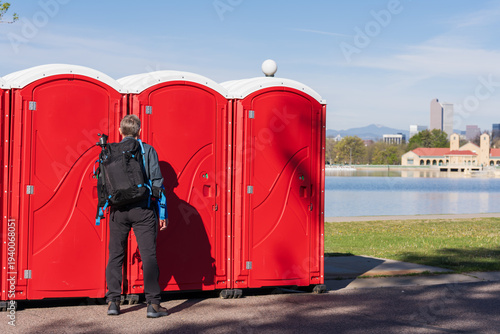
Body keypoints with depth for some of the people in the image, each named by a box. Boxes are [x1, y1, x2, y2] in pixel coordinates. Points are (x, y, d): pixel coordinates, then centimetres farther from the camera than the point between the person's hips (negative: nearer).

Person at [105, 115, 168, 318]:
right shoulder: (148, 150, 1)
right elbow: (157, 182, -3)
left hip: (118, 210, 2)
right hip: (142, 209, -2)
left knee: (115, 255, 11)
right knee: (149, 255, 0)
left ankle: (113, 302, 11)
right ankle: (153, 304, -2)